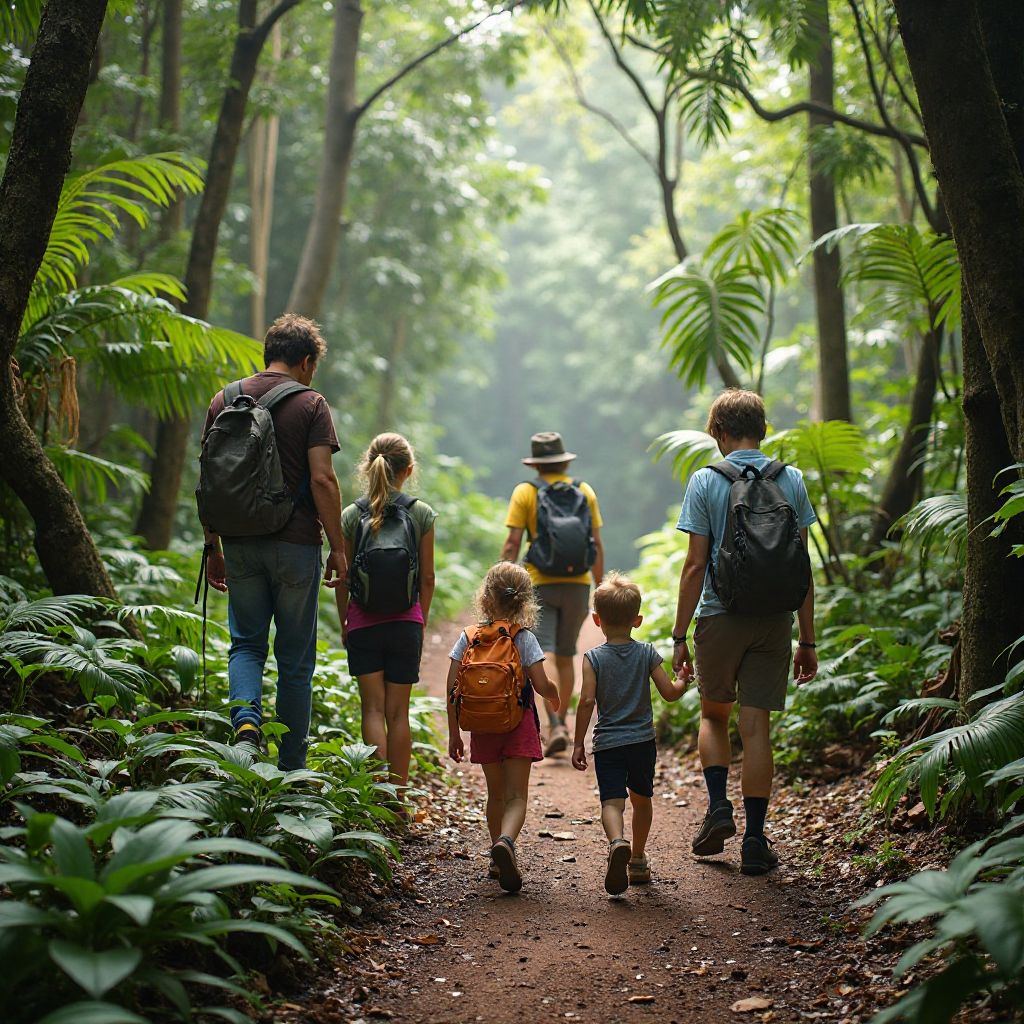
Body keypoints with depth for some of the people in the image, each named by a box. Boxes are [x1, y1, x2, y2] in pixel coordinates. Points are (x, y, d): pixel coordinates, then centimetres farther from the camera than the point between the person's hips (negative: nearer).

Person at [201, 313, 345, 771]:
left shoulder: (224, 400, 7)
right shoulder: (310, 405, -5)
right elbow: (322, 480, -12)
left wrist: (212, 546, 14)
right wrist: (338, 547, -6)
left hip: (240, 544, 3)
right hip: (296, 544, -3)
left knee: (246, 642, 15)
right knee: (295, 656, 7)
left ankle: (245, 720, -12)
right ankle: (291, 767, 13)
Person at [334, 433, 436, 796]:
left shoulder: (351, 515, -2)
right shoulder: (421, 513, -2)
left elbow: (342, 579, 1)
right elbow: (427, 579, 2)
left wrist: (344, 624, 12)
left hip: (363, 623, 0)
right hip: (405, 623, 1)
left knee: (372, 708, 2)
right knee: (398, 712, 7)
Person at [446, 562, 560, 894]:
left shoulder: (468, 637, 1)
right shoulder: (525, 639, -6)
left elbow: (452, 689, -2)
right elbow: (541, 685, -11)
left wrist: (454, 733, 6)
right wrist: (555, 696, 13)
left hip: (482, 727, 3)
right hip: (519, 724, -3)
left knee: (496, 794, 19)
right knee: (516, 795, -4)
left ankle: (498, 858, 28)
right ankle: (505, 842, -32)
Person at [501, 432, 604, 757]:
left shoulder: (525, 492, -2)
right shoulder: (585, 491, 6)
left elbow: (512, 544, -8)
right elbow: (597, 546, 5)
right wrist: (599, 588, 14)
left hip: (540, 584, -3)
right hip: (578, 584, 3)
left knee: (542, 657, -8)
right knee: (566, 656, 17)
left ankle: (555, 727, -24)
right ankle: (561, 722, 28)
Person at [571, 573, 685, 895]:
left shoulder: (593, 658, -6)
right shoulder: (647, 654, -1)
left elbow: (587, 701, -13)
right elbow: (669, 692, -3)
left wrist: (578, 744, -6)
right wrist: (684, 681, 20)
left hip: (607, 744, -2)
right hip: (642, 741, 2)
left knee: (611, 801, -7)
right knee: (642, 799, 20)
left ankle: (617, 843, -37)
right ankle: (638, 860, 32)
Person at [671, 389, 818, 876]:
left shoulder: (705, 482, -5)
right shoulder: (791, 481, 2)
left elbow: (695, 565, -8)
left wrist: (679, 636, -2)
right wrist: (807, 641, 7)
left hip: (720, 617, -2)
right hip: (774, 620, 2)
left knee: (713, 714, 20)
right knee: (756, 727, 5)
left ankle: (718, 805, 4)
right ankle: (754, 841, 6)